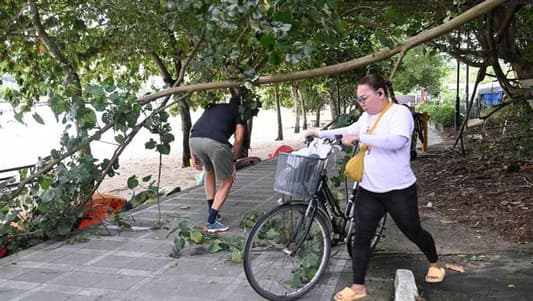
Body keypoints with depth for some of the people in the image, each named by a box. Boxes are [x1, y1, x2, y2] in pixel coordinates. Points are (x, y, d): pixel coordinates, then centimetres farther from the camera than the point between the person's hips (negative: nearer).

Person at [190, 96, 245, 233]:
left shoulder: (213, 106, 38)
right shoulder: (239, 111, 26)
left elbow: (192, 129, 29)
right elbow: (238, 139, 11)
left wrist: (193, 156, 30)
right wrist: (233, 161, 21)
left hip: (194, 140, 5)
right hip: (215, 142, -5)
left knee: (209, 171, 33)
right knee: (227, 181, 16)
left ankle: (211, 211, 38)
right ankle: (211, 222, 9)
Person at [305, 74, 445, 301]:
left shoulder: (400, 112, -14)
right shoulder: (367, 116, 7)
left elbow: (397, 141, -31)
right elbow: (349, 131, 25)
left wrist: (359, 137, -32)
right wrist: (321, 133, 15)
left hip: (399, 190, -6)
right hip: (369, 190, 6)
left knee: (413, 232, 12)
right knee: (361, 237, 2)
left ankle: (434, 263, 42)